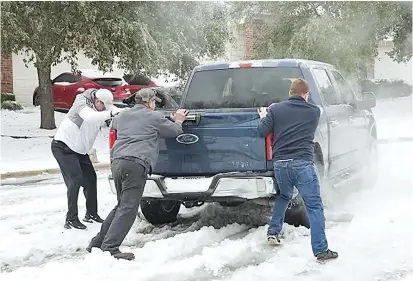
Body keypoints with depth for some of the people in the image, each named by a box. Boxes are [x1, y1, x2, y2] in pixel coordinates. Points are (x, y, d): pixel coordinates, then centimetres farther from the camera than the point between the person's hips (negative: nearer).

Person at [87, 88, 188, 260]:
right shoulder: (154, 117, 6)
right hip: (136, 164, -8)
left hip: (117, 161, 8)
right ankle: (110, 248, -17)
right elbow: (175, 131, 17)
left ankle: (97, 243, 18)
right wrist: (178, 120, 40)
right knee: (128, 208, -9)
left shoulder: (122, 115, 23)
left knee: (122, 206, 19)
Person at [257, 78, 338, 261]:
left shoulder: (276, 109, 7)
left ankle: (273, 231, 30)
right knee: (315, 206, -1)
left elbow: (262, 132, 2)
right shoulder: (314, 112, 7)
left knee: (283, 196, 31)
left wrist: (264, 117, 24)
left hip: (280, 163, 3)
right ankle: (321, 250, -5)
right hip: (303, 163, -3)